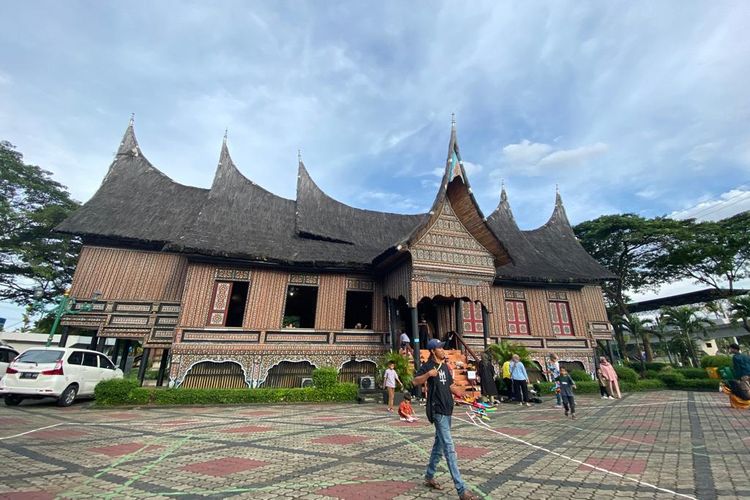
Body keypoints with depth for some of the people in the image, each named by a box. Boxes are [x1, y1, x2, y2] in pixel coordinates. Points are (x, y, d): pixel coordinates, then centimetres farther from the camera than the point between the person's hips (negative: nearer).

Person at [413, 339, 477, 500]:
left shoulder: (445, 366, 11)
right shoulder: (428, 366, -12)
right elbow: (415, 381, -19)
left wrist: (456, 391, 0)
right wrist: (428, 374, -34)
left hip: (447, 409, 8)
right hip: (437, 411, -8)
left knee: (439, 445, 17)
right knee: (449, 448, -7)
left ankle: (429, 477, 32)